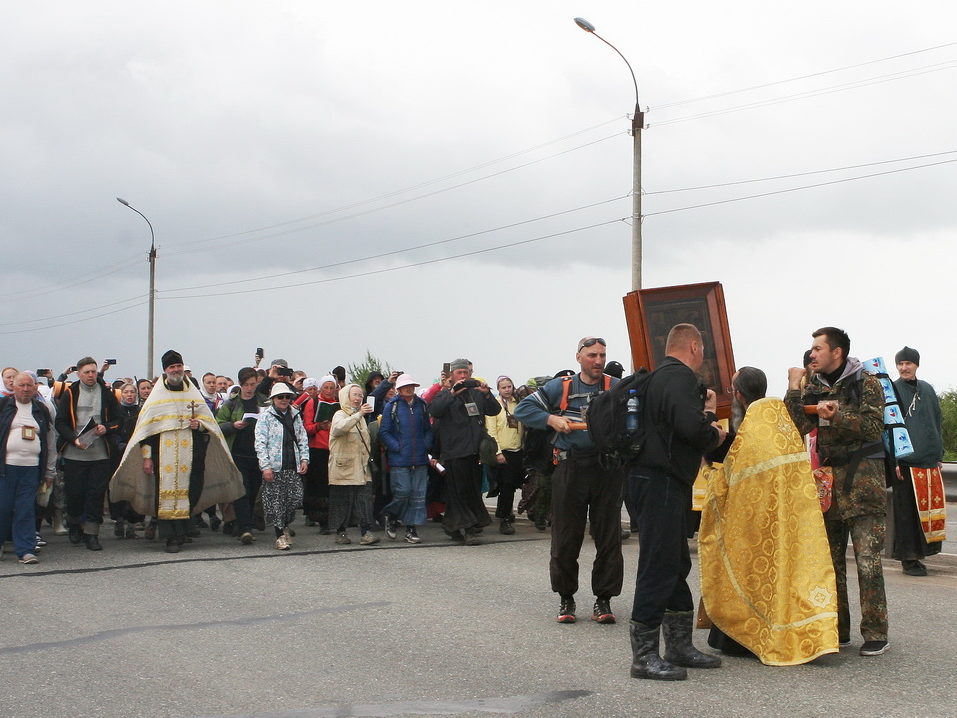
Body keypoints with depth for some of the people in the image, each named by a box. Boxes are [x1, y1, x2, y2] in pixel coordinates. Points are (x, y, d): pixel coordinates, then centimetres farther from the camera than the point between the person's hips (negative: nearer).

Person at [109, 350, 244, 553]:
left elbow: (208, 420, 20)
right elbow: (146, 428, 3)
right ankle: (172, 538, -6)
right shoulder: (157, 396, 6)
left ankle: (181, 532, 7)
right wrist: (146, 456, -4)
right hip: (164, 454, -2)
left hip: (189, 453, 2)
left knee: (187, 490, -2)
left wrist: (200, 424, -4)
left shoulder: (193, 394, 14)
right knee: (166, 492, -8)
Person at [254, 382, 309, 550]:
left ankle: (285, 525, 23)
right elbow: (260, 443, -6)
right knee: (276, 500, -3)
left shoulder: (295, 415, 16)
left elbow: (302, 439, 18)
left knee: (296, 497, -1)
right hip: (274, 467, -4)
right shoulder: (265, 416, 0)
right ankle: (280, 535, 6)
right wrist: (265, 466, -13)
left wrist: (304, 458, 5)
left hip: (293, 466, 4)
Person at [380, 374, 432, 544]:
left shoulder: (421, 405, 11)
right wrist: (397, 447, -10)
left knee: (418, 495, 1)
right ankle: (390, 517, 20)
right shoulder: (391, 407, 0)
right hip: (399, 459, -4)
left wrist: (426, 445, 1)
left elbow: (428, 429, 17)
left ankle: (411, 528, 8)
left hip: (420, 459, 4)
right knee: (403, 492, -8)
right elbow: (384, 433, -1)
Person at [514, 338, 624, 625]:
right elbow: (524, 408, 8)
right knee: (566, 537, 4)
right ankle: (566, 598, 17)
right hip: (570, 469, 0)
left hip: (608, 469, 0)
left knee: (608, 537, 3)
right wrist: (551, 419, -7)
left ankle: (603, 599, 14)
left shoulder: (617, 387, 4)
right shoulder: (560, 387, 7)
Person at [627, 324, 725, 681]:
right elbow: (689, 427, -27)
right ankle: (644, 656, -4)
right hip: (661, 481, -11)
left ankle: (679, 646, 25)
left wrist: (707, 412, 25)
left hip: (664, 481, 11)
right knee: (659, 565, -8)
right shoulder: (679, 377, -13)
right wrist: (714, 434, -8)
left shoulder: (663, 377, 20)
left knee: (677, 564, 16)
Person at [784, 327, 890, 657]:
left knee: (868, 560, -9)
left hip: (863, 479, -5)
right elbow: (798, 426, 0)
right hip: (827, 479, 5)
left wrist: (836, 416, -21)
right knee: (830, 558, 9)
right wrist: (794, 389, -7)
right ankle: (837, 629, 18)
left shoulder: (866, 383, -2)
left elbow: (874, 426, -13)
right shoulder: (813, 387, 11)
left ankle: (876, 633, -2)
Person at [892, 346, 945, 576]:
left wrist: (939, 455, 13)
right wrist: (893, 460, -12)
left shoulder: (927, 390, 15)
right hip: (905, 461, -5)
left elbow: (937, 424, 19)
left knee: (929, 507, 4)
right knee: (906, 510, -3)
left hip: (929, 461, 5)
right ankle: (908, 559, 3)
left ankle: (918, 552, 15)